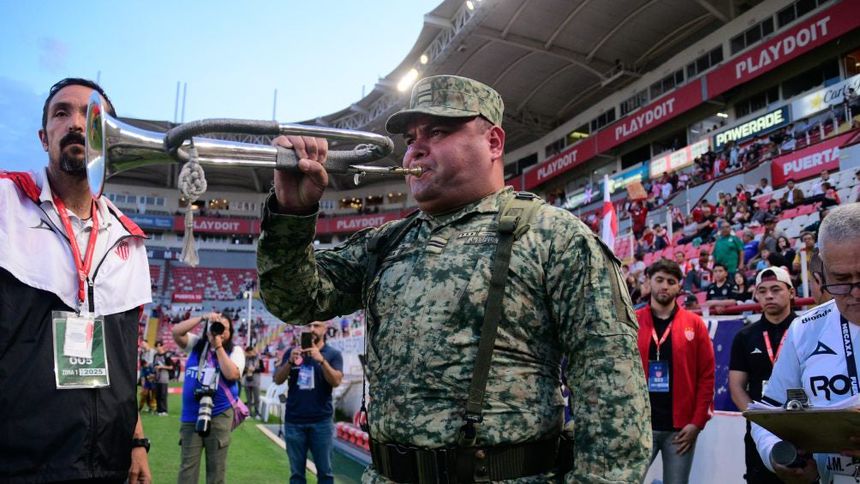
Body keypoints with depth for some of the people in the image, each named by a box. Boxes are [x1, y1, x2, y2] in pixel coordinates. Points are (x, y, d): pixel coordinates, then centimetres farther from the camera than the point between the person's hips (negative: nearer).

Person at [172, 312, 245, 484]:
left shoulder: (235, 351, 0)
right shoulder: (197, 344, 8)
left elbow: (232, 374, -16)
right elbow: (176, 332, -5)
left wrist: (218, 347, -11)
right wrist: (203, 318, -10)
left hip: (219, 415, -2)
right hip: (190, 415, 2)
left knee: (216, 466, 5)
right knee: (187, 464, 6)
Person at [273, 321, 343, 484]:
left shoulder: (333, 353, 2)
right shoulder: (292, 351, 8)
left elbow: (336, 381, -11)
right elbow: (278, 380, 3)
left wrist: (321, 359, -24)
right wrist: (290, 361, -15)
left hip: (321, 421, -2)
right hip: (293, 420, 2)